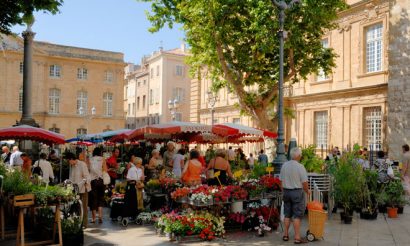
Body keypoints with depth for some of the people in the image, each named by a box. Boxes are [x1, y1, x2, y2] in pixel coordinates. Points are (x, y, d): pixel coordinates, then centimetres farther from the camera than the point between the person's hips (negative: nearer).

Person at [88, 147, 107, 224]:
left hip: (92, 180, 0)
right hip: (101, 180, 0)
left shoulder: (90, 160, 4)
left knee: (93, 198, 7)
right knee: (100, 198, 11)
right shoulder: (102, 159, 2)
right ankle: (100, 215, -3)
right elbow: (105, 170, 0)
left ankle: (93, 218, 10)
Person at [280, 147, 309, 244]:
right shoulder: (300, 167, -15)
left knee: (287, 214, 14)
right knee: (297, 215, 0)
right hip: (297, 192, -5)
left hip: (286, 191, 5)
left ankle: (285, 235, 20)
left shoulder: (284, 165, 1)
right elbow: (304, 182, -12)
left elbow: (281, 180, 6)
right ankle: (297, 237, 3)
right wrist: (307, 191, 6)